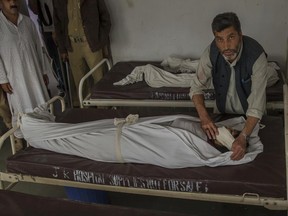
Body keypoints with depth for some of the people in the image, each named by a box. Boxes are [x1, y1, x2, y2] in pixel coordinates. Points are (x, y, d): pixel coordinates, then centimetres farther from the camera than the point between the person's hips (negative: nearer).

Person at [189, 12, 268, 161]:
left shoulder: (257, 56, -36)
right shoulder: (211, 52, -27)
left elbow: (257, 103, -37)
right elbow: (196, 87, -20)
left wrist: (243, 137, -47)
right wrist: (204, 117, -36)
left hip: (248, 114, -2)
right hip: (222, 110, 2)